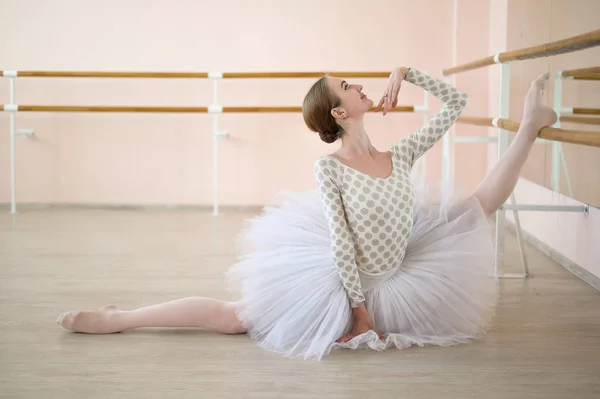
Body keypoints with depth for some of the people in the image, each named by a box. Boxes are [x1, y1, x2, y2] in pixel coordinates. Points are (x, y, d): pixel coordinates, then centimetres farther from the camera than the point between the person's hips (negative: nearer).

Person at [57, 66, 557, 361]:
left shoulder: (400, 156, -4)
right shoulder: (330, 167, -17)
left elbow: (456, 102, 3)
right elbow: (341, 243, -19)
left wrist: (406, 73, -2)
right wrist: (360, 308, -19)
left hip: (398, 283, 4)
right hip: (343, 285, -4)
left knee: (483, 202, 16)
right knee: (234, 317, -4)